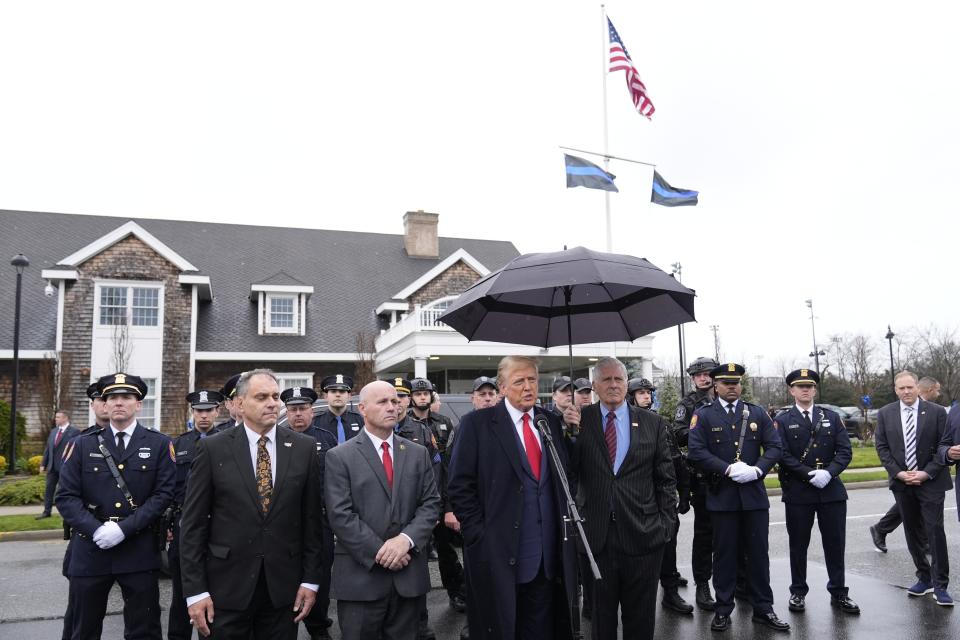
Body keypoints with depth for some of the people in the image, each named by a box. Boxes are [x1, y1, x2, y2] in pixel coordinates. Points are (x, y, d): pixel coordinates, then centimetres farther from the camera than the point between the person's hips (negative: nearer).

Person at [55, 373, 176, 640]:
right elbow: (66, 496, 0)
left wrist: (124, 528, -15)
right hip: (90, 550, 2)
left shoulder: (160, 444, 2)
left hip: (139, 552, -1)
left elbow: (164, 493, -5)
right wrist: (96, 529, -15)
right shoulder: (82, 444, 6)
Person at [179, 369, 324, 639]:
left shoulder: (304, 447, 0)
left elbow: (311, 518, 2)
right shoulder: (213, 448, -4)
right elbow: (193, 524, -4)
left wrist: (310, 579, 0)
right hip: (227, 585, -1)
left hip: (284, 585, 2)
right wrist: (195, 590, -6)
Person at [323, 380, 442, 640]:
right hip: (360, 575, -3)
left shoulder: (418, 453, 9)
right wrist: (379, 552, -14)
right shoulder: (339, 457, -2)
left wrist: (406, 539, -13)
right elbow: (340, 515, -9)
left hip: (409, 574, 3)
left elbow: (431, 503, 3)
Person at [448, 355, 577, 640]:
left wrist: (566, 522, 3)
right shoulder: (476, 423, -6)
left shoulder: (551, 422, 9)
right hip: (499, 553, -4)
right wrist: (478, 536, -12)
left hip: (549, 555, 4)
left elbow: (564, 478, 14)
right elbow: (460, 486, -8)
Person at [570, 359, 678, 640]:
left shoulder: (653, 424, 3)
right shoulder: (580, 421, 0)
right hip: (596, 537, 0)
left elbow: (666, 479, 6)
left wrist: (666, 523, 0)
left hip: (643, 536, 1)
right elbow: (568, 472, -4)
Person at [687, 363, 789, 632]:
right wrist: (729, 469, -19)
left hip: (755, 495, 2)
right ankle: (723, 609, 17)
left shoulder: (757, 413, 8)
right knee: (724, 554, 6)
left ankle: (763, 608, 21)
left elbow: (774, 446, 3)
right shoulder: (703, 415, -1)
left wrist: (757, 469, -14)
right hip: (722, 496, -2)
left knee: (758, 553, 9)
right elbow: (696, 451, -10)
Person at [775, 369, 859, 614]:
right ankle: (798, 592, 19)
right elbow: (782, 455, -8)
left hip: (832, 491, 2)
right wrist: (810, 474, -16)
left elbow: (845, 451, 1)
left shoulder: (832, 417, 9)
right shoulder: (782, 420, 1)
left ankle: (838, 593, 21)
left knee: (835, 543, 7)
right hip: (797, 493, -2)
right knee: (798, 544, 7)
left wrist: (828, 473, -14)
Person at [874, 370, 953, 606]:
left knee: (935, 531, -6)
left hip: (930, 481, -3)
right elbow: (881, 447, 3)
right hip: (901, 482, 3)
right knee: (912, 531, 10)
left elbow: (943, 446, -4)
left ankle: (940, 585, 3)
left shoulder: (936, 412, -3)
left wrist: (926, 473, -12)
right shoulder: (885, 414, 3)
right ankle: (924, 578, 23)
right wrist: (898, 473, -7)